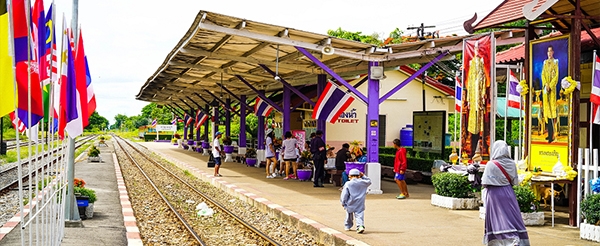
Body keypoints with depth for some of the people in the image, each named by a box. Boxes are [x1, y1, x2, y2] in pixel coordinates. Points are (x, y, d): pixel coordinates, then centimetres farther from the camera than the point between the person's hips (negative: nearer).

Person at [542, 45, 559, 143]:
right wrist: (546, 84, -8)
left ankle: (552, 135, -12)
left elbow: (556, 75, -6)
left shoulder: (555, 62, 0)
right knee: (546, 105, 5)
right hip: (545, 87, 5)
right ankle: (549, 133, 10)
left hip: (552, 87, -5)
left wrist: (550, 86, -14)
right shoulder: (545, 62, 15)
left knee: (552, 105, -10)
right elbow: (543, 74, 8)